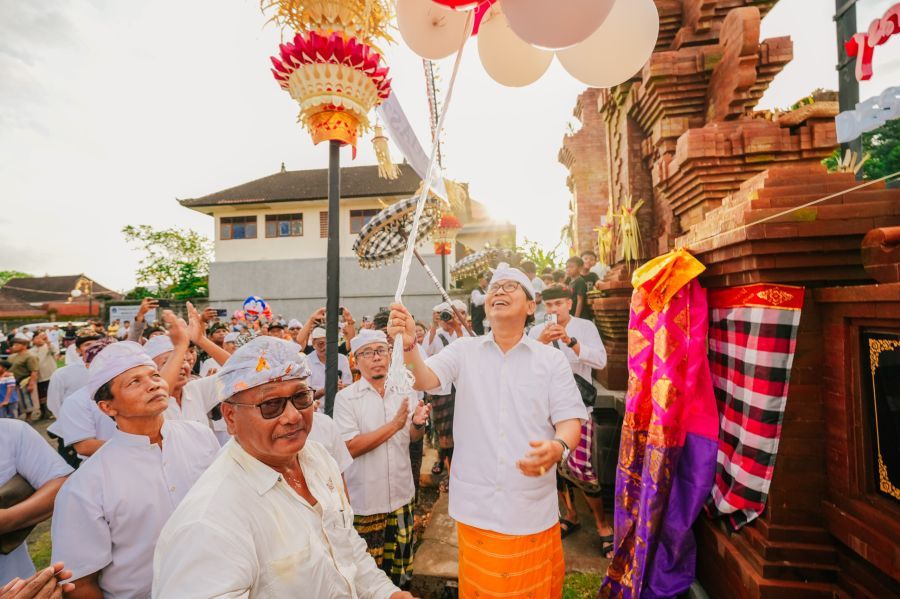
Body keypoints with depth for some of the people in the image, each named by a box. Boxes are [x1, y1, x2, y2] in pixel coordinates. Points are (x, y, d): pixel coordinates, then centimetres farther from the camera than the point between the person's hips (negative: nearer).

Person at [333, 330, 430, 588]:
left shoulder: (405, 391, -2)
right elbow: (351, 447, -19)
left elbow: (414, 437, 3)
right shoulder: (346, 398, -13)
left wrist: (418, 423, -20)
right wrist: (394, 424, -27)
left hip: (402, 494, 3)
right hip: (365, 499, -3)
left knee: (401, 561, 21)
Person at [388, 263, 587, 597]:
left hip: (532, 506, 0)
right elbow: (425, 380, -15)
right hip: (475, 505, 0)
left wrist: (558, 447, -28)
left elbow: (570, 419, -6)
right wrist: (408, 346, -36)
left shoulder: (552, 359, -3)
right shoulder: (463, 351, -1)